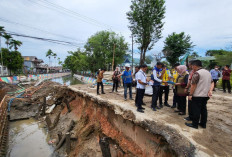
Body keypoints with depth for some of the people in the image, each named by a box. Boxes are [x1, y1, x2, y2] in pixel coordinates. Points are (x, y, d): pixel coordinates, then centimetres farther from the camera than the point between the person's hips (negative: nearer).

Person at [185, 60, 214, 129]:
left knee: (196, 110, 1)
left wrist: (190, 94, -12)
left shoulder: (197, 73, -16)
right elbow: (212, 83, 12)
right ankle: (203, 124, 26)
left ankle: (195, 124, 11)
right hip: (206, 95, 9)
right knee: (204, 109, 16)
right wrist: (210, 90, 2)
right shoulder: (208, 72, 13)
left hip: (197, 96, -8)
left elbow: (193, 85, -18)